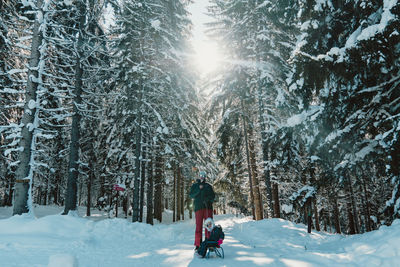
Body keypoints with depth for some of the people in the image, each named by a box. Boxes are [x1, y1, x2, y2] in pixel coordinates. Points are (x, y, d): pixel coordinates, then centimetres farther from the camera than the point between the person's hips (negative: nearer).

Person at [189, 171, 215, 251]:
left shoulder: (208, 186, 17)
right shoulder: (194, 186, 14)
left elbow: (213, 196, 10)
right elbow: (191, 195, 1)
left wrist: (208, 198, -11)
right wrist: (199, 189, -10)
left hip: (208, 207, 1)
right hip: (198, 207, -1)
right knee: (198, 225, -4)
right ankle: (197, 245, 2)